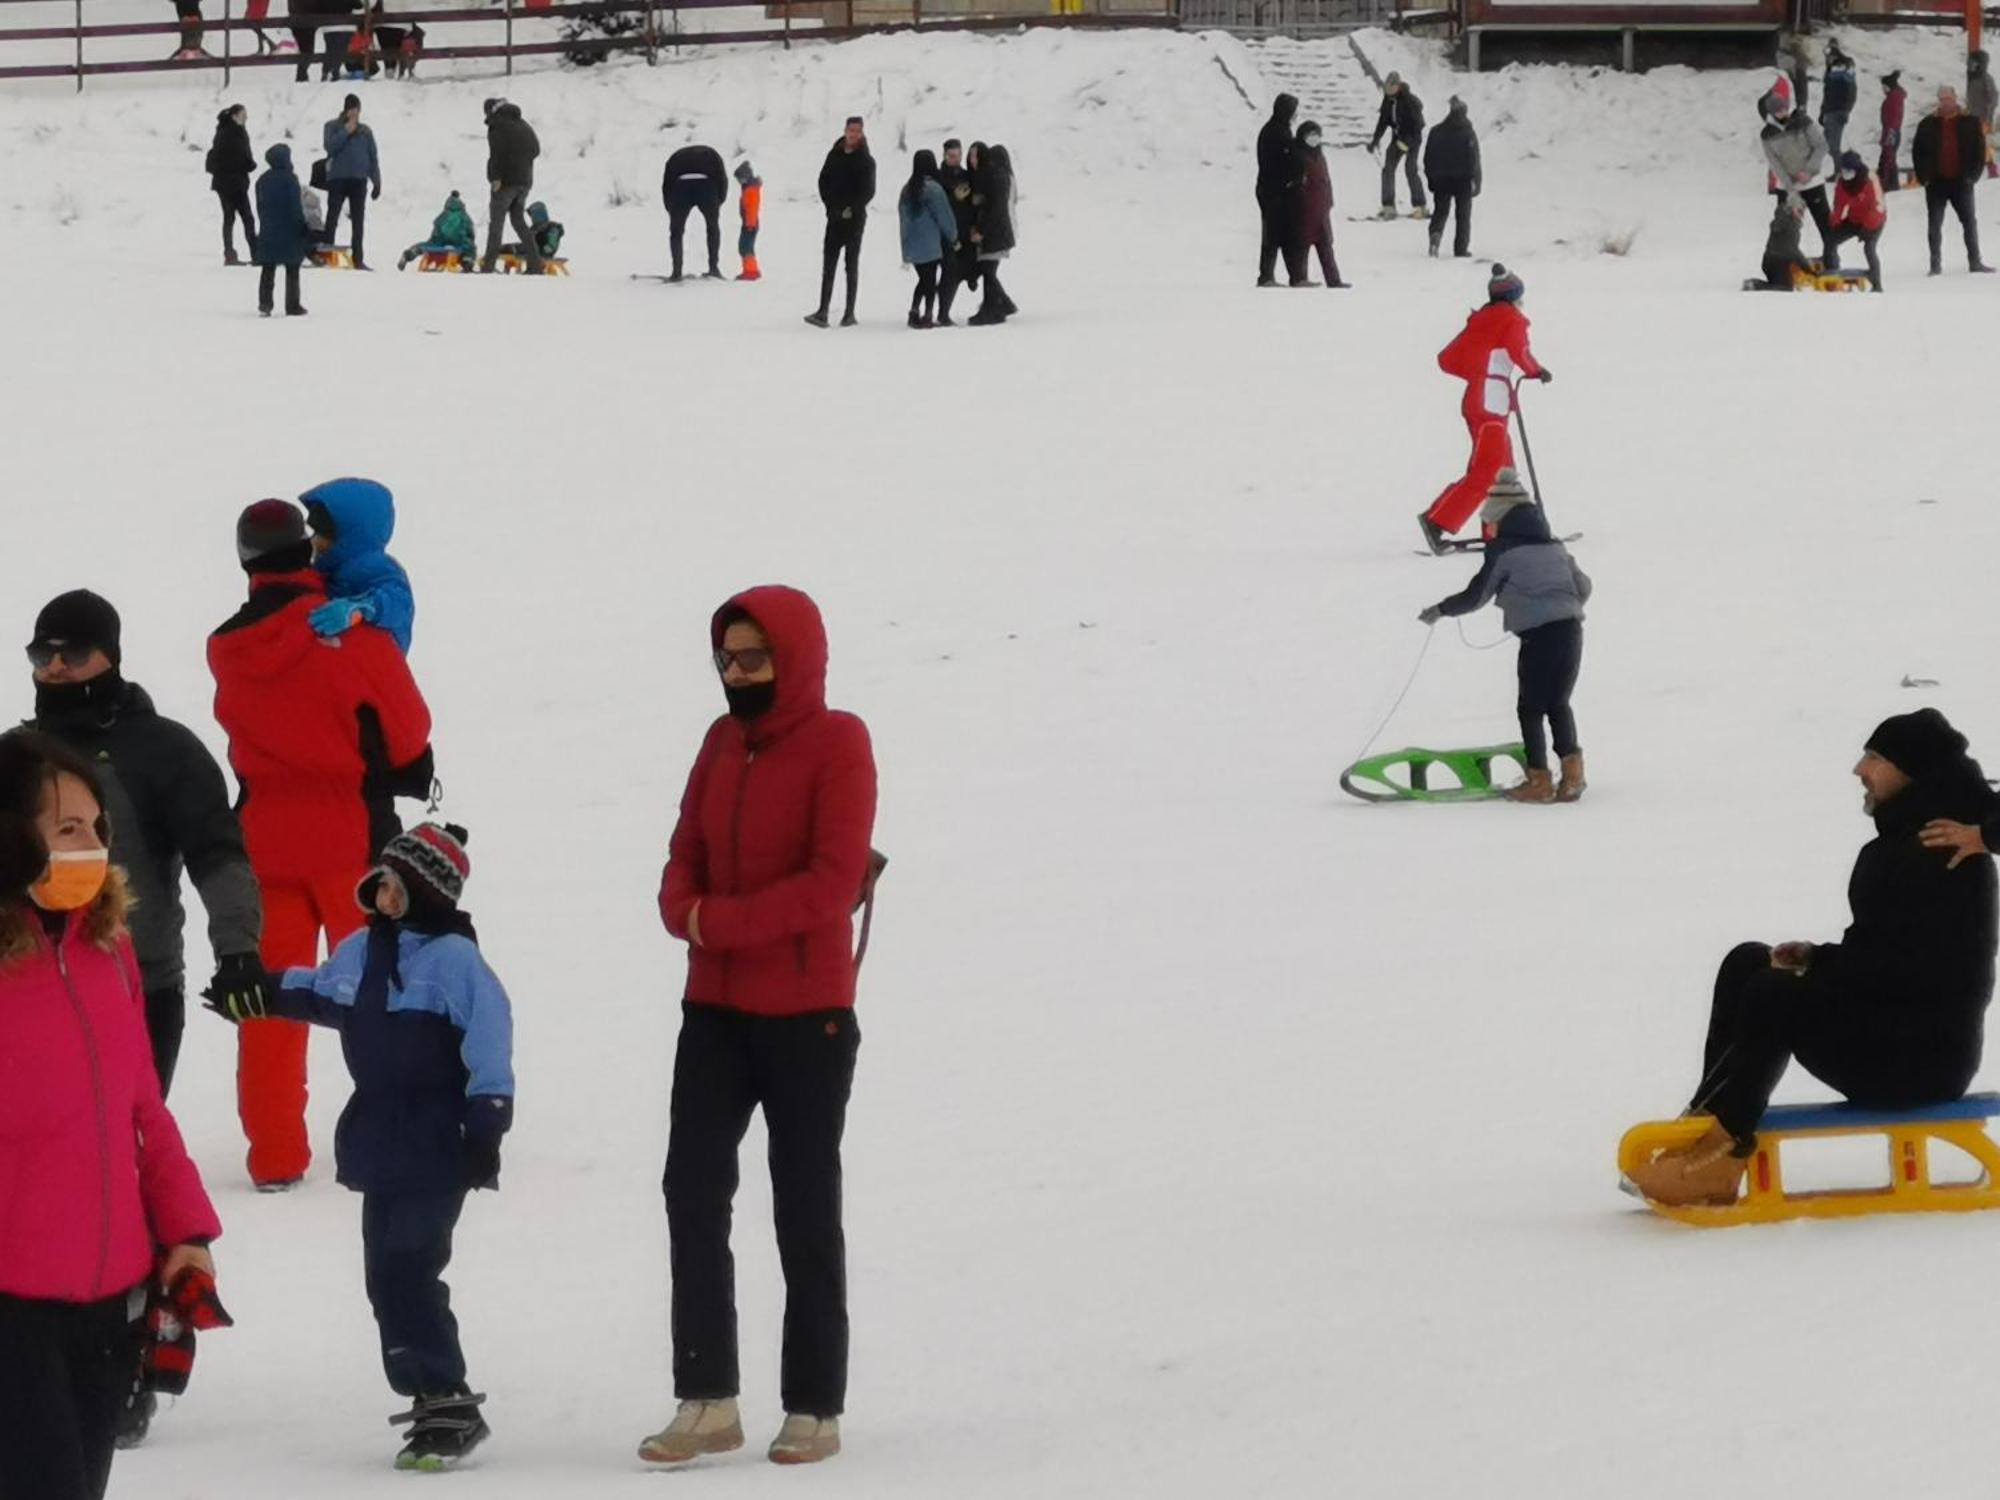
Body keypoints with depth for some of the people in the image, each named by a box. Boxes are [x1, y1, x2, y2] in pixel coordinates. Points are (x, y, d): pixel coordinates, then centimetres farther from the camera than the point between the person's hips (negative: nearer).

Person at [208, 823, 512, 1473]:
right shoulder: (360, 951, 10)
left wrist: (486, 1124, -20)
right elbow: (321, 995, 32)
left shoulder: (454, 958, -14)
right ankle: (428, 1393, 18)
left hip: (437, 1146, -8)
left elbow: (489, 1041, -17)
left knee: (409, 1269, -14)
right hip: (379, 1143, 8)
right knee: (387, 1273, 8)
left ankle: (449, 1405, -11)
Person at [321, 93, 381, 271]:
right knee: (332, 219, -6)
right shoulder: (332, 127, 5)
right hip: (337, 178, -3)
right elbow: (330, 147, -11)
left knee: (359, 222, 5)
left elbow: (373, 157, 13)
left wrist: (377, 181, 7)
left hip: (359, 180, 3)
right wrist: (346, 131, -13)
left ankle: (358, 259, 8)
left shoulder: (365, 131, 13)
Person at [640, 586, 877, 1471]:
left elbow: (834, 881, -18)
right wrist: (686, 913, -12)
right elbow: (685, 863, 10)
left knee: (805, 1212, 3)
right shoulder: (723, 742, 9)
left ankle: (815, 1409, 11)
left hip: (807, 1015, -6)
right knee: (692, 1191, 0)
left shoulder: (836, 745, -10)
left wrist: (724, 920, -19)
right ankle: (707, 1403, 5)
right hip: (716, 1007, 6)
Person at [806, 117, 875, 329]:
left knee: (852, 265, 3)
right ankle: (822, 312, -9)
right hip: (835, 216, 3)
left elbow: (868, 191, -5)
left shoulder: (865, 160, -1)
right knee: (828, 264, -4)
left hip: (854, 218, -3)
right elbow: (823, 181, 10)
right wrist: (832, 205, -2)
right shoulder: (834, 155, 8)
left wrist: (852, 209, -13)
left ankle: (850, 313, 6)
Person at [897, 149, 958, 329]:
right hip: (930, 245, -6)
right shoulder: (933, 188, -13)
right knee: (930, 282, 2)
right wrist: (954, 238, 5)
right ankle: (928, 316, 0)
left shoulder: (907, 190, 7)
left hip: (911, 245, 6)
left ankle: (914, 313, 9)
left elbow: (903, 217, 13)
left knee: (923, 280, 17)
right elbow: (944, 216, -10)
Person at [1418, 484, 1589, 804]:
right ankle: (1572, 769, 6)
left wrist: (1439, 610, 15)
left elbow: (1476, 596, 1)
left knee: (1531, 708, 6)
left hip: (1538, 634, -6)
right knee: (1558, 703, 17)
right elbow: (1583, 586, 23)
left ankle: (1539, 781, 6)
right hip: (1571, 630, 6)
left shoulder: (1503, 549, -2)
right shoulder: (1553, 545, 16)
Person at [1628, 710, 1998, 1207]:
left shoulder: (1943, 852, -19)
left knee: (1775, 996, -23)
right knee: (1746, 964, 3)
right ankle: (1709, 1133, -7)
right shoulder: (1904, 838, 13)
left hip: (1926, 1056, -11)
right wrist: (1817, 960, -3)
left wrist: (1816, 963, -15)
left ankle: (1719, 1144, -18)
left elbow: (1902, 966, -25)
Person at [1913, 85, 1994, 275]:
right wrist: (1924, 176, -5)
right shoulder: (1928, 124, 2)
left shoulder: (1970, 123, 1)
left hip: (1961, 181, 0)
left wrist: (1973, 174, -7)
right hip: (1936, 182, 0)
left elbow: (1980, 149, 2)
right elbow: (1917, 151, 4)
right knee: (1935, 224, 2)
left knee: (1970, 222, 4)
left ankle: (1975, 261, 11)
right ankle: (1936, 265, 5)